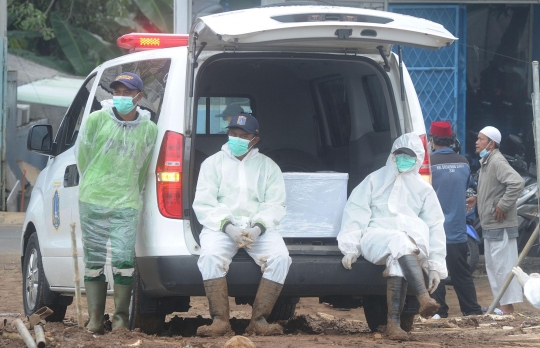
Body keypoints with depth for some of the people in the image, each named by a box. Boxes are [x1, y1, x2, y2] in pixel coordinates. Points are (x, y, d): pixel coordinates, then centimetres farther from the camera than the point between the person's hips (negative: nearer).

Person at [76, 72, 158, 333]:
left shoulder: (149, 130, 2)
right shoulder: (96, 120, 0)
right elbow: (83, 156, 10)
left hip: (126, 205, -1)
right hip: (92, 201, 1)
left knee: (123, 260, -10)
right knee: (93, 261, 4)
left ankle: (121, 317, 5)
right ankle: (95, 319, 11)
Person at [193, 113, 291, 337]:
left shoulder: (268, 167, 15)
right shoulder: (213, 163, 12)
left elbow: (275, 206, 5)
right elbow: (203, 204, 2)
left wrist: (258, 228, -15)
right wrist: (227, 226, -14)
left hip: (259, 228, 1)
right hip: (220, 226, -1)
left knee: (280, 257, -29)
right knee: (210, 256, -34)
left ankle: (259, 320, -26)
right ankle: (220, 320, -32)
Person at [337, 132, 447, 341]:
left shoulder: (423, 190, 17)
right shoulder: (376, 180, 13)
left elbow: (435, 227, 12)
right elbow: (356, 212, 4)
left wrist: (436, 265, 2)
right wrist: (351, 248, -9)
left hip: (413, 241, 1)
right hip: (376, 237, -1)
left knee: (397, 263, -37)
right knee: (399, 242, -38)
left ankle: (393, 323, -43)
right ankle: (424, 298, -53)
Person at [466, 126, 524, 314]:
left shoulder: (497, 162, -17)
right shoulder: (486, 162, 15)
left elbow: (517, 182, -30)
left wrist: (503, 206, -25)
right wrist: (477, 199, 12)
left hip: (500, 226, -11)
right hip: (490, 225, 11)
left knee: (503, 265, -8)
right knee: (492, 266, 17)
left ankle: (508, 307, -6)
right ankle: (501, 303, 25)